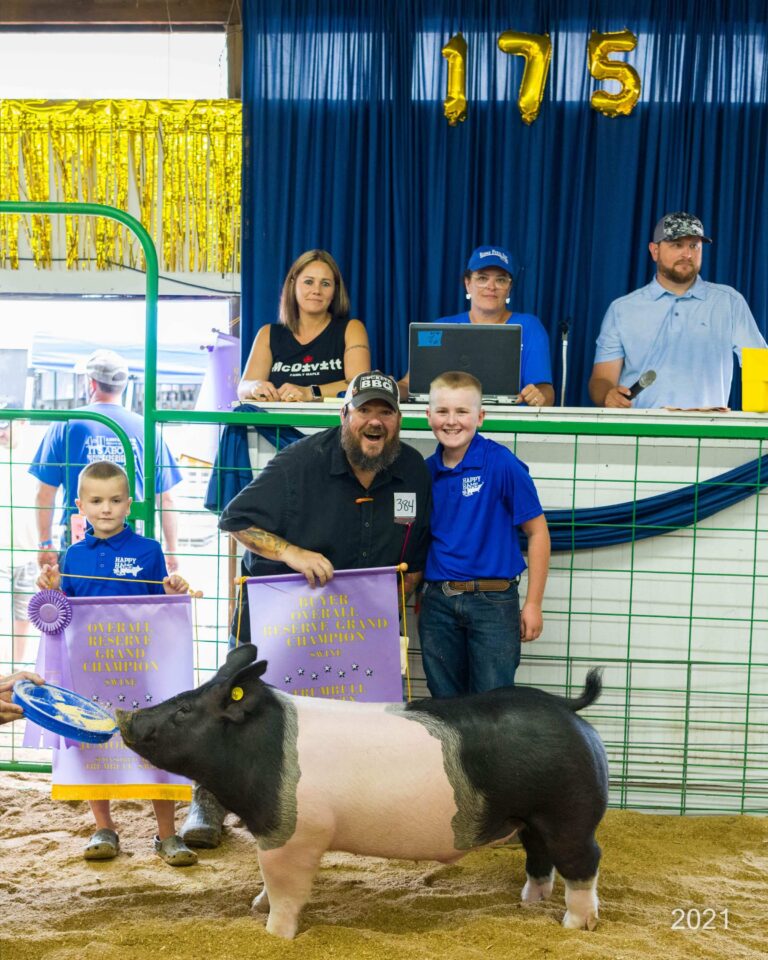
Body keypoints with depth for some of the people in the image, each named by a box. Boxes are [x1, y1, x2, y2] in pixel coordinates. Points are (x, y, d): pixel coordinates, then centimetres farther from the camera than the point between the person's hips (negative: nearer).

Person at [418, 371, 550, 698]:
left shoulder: (501, 464, -11)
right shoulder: (427, 470, 3)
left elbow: (537, 532, -7)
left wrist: (533, 603, -7)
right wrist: (420, 591, 9)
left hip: (493, 601, -4)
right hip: (437, 602, 4)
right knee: (445, 705, 15)